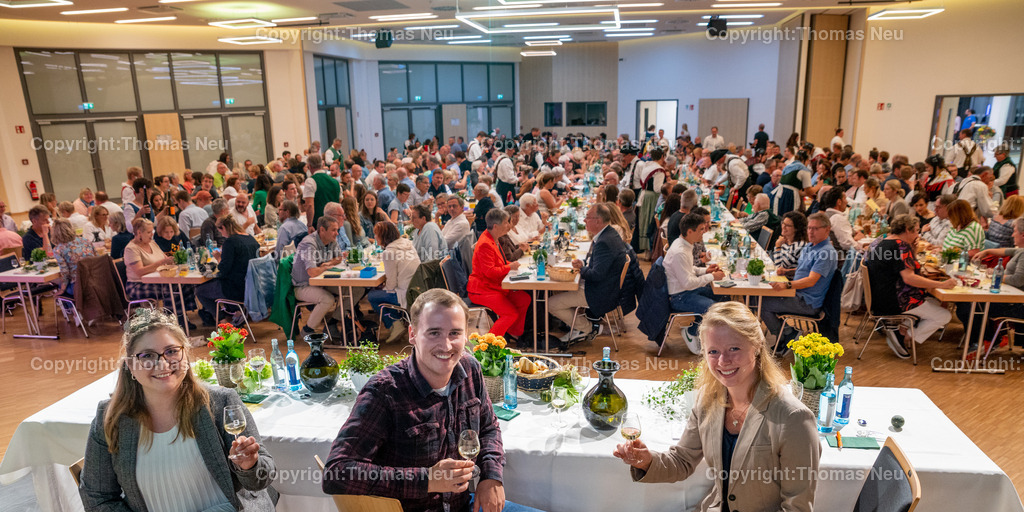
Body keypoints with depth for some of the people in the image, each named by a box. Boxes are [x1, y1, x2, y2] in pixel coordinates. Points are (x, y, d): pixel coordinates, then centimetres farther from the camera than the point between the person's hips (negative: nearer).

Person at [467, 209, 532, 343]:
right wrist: (510, 267, -16)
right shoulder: (485, 244, -23)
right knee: (511, 313, -20)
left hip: (496, 285, 10)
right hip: (482, 289, -10)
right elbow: (490, 271, -27)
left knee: (525, 299, 3)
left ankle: (514, 333, 16)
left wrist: (510, 264, 6)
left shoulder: (493, 239, 11)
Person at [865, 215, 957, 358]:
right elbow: (909, 277, -26)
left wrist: (911, 251, 12)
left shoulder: (883, 243, 13)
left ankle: (902, 329, 6)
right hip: (894, 302, -10)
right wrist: (941, 284, -24)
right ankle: (904, 336, -4)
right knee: (944, 316, -3)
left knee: (935, 302, 21)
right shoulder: (901, 246, -17)